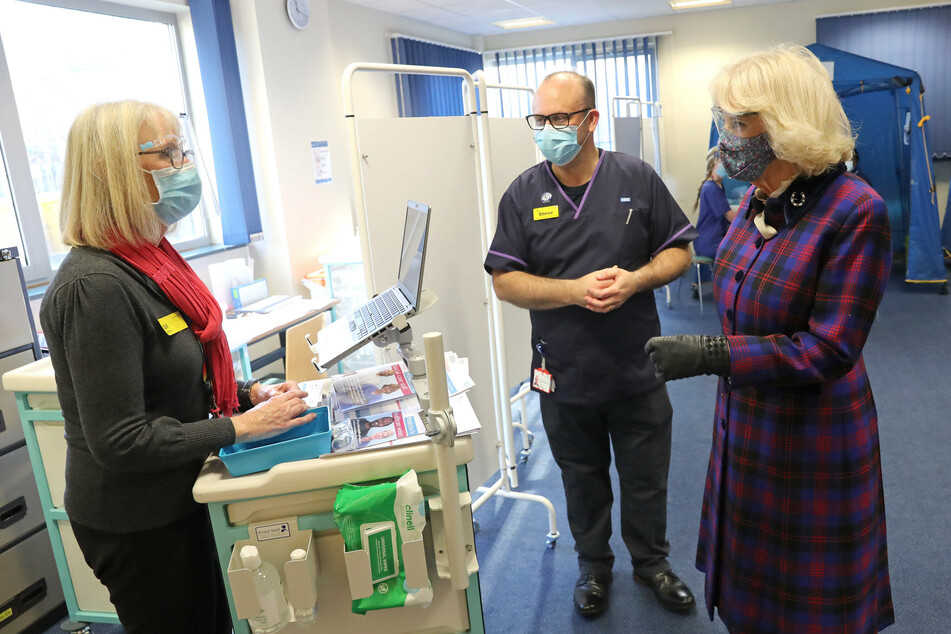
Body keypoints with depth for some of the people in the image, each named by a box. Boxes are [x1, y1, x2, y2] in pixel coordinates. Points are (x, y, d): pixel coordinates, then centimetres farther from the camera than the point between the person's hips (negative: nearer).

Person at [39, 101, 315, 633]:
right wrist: (240, 426, -21)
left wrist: (249, 393, -2)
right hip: (133, 523, -8)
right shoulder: (95, 287, -26)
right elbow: (119, 442, -26)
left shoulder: (148, 260, 3)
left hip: (175, 501, 9)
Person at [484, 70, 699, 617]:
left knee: (646, 478, 16)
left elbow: (679, 251, 2)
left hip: (637, 370, 0)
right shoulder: (523, 194, -3)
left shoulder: (637, 178, -4)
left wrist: (635, 280, -19)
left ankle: (652, 561, 42)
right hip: (564, 373, 0)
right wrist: (575, 291, -20)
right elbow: (506, 281, -6)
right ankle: (594, 565, 42)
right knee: (583, 479, 18)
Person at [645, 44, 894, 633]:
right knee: (751, 579, 23)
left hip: (811, 439, -7)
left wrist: (710, 354, -27)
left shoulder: (855, 211, -22)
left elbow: (828, 352, -24)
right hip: (745, 423, 7)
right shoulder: (756, 203, 2)